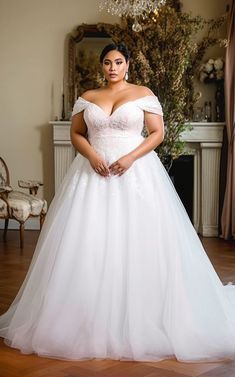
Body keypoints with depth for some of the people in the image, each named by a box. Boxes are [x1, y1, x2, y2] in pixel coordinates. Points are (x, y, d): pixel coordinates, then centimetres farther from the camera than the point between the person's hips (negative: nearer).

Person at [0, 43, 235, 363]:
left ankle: (139, 319, 7)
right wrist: (92, 155, -10)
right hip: (94, 171, 3)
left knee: (137, 241, -5)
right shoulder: (87, 98, 11)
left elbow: (158, 133, -1)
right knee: (89, 242, -1)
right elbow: (76, 134, 10)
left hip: (136, 172, -2)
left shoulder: (143, 94, 3)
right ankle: (90, 319, 9)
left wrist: (131, 157, -14)